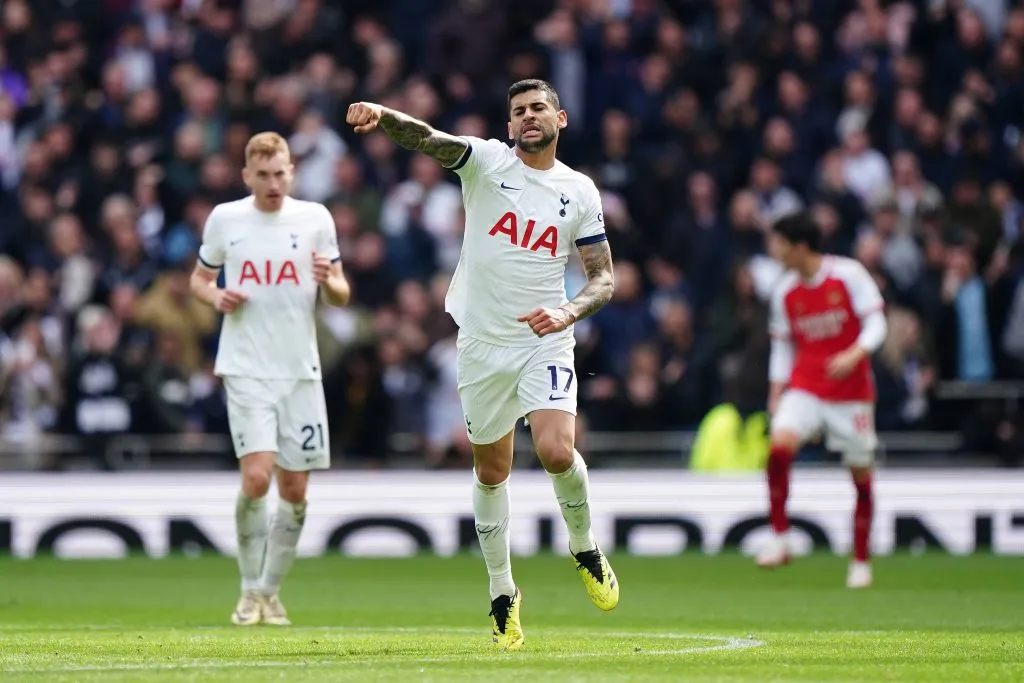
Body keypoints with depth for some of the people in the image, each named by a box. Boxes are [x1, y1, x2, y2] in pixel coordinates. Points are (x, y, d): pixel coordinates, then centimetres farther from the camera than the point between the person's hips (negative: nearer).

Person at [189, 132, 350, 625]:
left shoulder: (315, 219, 3)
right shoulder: (224, 218, 2)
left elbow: (342, 296, 8)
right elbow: (199, 278, 15)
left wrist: (329, 282, -15)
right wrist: (216, 297, -7)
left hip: (300, 371, 2)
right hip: (246, 369, -2)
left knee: (294, 490, 2)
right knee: (257, 476, -17)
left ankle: (271, 590, 19)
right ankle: (249, 590, -1)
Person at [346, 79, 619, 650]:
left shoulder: (580, 192, 3)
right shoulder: (487, 160, -2)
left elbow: (604, 277, 6)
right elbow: (427, 138, -20)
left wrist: (569, 311, -14)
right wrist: (382, 116, -41)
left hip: (546, 341, 0)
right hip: (483, 341, 0)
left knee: (557, 451, -20)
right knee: (492, 472, 8)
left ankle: (586, 548, 8)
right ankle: (502, 592, 23)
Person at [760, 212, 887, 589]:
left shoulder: (849, 274, -8)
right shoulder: (784, 291, 5)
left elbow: (875, 323, -8)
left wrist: (854, 355, -26)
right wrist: (776, 393, 6)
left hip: (851, 390, -2)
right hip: (804, 386, 2)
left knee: (861, 475, 3)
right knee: (780, 446, -24)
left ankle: (861, 562, 17)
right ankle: (780, 538, -16)